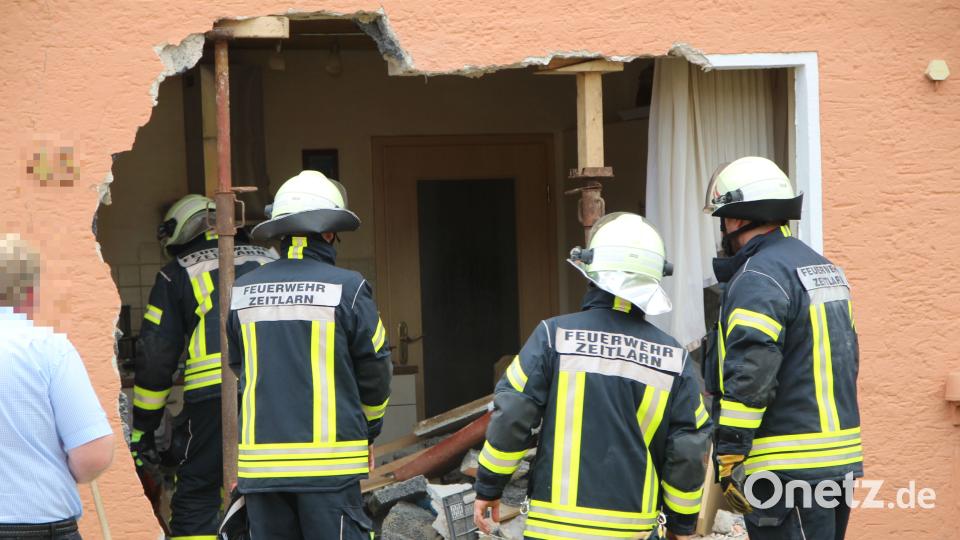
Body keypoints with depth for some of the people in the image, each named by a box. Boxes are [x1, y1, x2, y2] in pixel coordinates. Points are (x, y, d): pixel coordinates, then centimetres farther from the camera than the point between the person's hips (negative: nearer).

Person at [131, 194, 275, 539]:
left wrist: (142, 427, 18)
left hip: (214, 386, -3)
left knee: (196, 498, 4)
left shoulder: (176, 274, 18)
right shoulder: (269, 261, 29)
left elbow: (156, 354, 13)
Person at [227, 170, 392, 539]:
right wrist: (368, 431, 18)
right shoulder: (347, 288, -7)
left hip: (259, 456, 4)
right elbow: (375, 371, 1)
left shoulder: (243, 291, 5)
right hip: (329, 457, -4)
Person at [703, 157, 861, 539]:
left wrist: (730, 460, -17)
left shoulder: (758, 277, -13)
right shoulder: (826, 268, 17)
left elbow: (749, 374, -20)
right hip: (840, 461, 9)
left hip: (790, 469, -9)